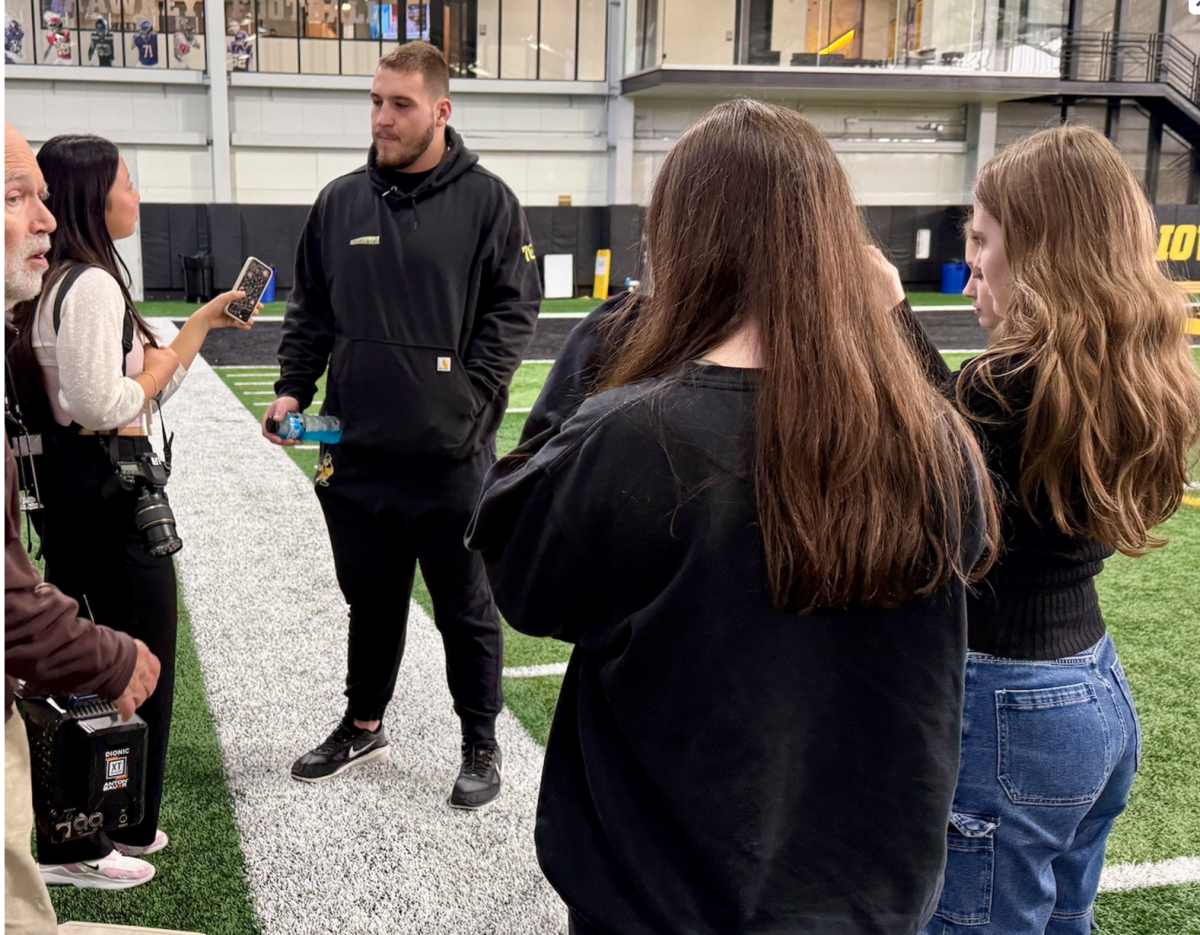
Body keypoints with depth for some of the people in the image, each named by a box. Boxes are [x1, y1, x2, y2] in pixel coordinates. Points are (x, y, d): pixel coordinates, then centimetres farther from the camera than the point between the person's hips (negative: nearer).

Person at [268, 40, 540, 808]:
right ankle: (364, 726, 36)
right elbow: (311, 310, 15)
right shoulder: (341, 202, 8)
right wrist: (293, 389, 4)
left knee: (466, 607, 7)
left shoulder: (487, 201, -4)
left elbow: (513, 312, -4)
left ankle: (481, 745, 23)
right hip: (358, 451, 4)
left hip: (452, 455, -4)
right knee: (371, 598, 18)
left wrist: (468, 399, -12)